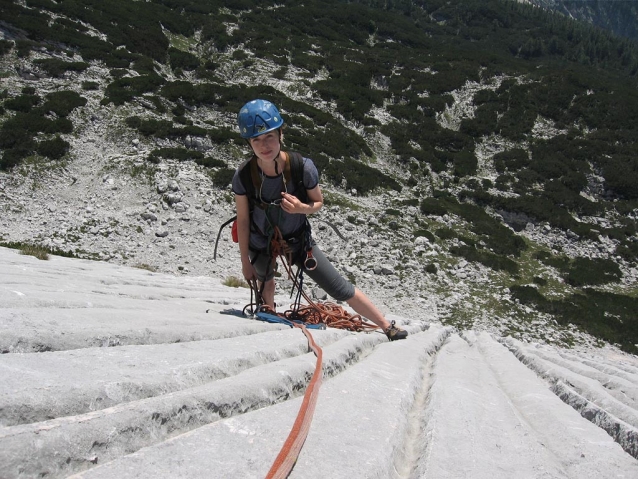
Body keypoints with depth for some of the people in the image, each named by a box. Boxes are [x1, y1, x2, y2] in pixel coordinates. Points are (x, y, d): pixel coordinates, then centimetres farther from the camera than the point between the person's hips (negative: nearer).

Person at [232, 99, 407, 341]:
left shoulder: (303, 167, -27)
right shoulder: (243, 176, -27)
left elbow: (318, 202, -9)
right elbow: (243, 220, -13)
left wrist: (301, 208, -33)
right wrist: (245, 262, -4)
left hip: (298, 240, 0)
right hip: (261, 245, 1)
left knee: (342, 290, 0)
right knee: (265, 282, 28)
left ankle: (390, 329, 14)